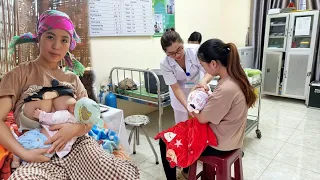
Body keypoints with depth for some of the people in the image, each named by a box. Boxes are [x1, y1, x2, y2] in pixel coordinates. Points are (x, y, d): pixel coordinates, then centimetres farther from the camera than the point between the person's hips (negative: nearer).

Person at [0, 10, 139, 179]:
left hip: (77, 146, 2)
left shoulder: (72, 78, 15)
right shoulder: (20, 74, 4)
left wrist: (75, 129, -14)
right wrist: (24, 153, -18)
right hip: (40, 156, -2)